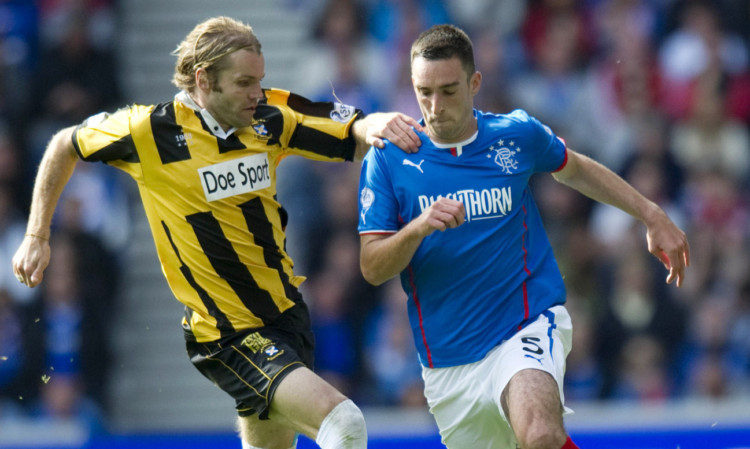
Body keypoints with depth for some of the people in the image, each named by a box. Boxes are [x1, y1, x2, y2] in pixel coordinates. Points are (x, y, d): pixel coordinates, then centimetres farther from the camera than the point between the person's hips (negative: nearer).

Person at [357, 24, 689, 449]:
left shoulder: (518, 135, 0)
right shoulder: (387, 160, -4)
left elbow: (576, 169, 22)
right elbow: (372, 268, -7)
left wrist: (653, 216, 21)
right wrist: (418, 227, -25)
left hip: (528, 325, -2)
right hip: (448, 362, 2)